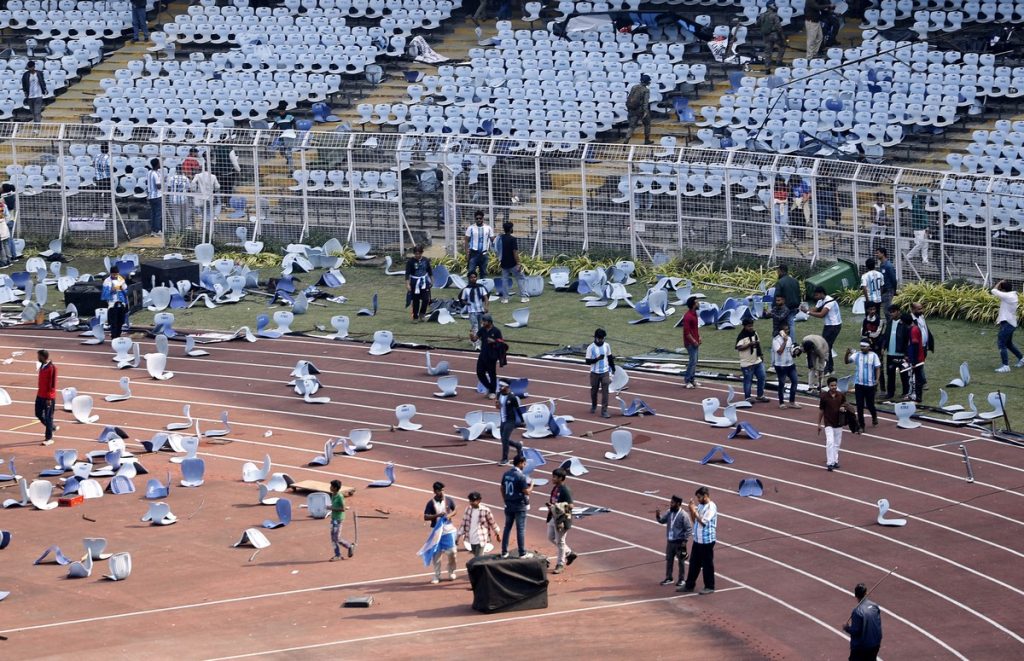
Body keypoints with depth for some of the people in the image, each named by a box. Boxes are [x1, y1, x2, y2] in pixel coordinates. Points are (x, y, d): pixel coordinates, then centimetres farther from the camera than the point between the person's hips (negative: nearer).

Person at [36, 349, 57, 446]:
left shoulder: (52, 368, -19)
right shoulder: (42, 366, 7)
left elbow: (53, 384, -19)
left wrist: (49, 398, -20)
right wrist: (39, 393, 19)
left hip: (48, 397, -9)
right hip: (40, 395, 9)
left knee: (48, 417, -1)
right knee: (39, 414, 14)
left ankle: (49, 438, 7)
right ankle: (52, 427, 34)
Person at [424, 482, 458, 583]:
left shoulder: (449, 500, -1)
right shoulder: (431, 503, -6)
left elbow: (455, 510, 13)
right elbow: (425, 517, -8)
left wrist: (450, 515, -9)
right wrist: (437, 515, -20)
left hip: (449, 529, 1)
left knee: (452, 551, 1)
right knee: (437, 553, 2)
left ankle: (451, 572, 23)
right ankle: (436, 576, 12)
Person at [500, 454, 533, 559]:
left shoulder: (506, 474, 4)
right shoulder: (521, 476, -18)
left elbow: (502, 489, 11)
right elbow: (526, 492, -18)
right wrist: (531, 486, 2)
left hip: (508, 505, 6)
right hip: (519, 506, -6)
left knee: (507, 528, 13)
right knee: (520, 529, 1)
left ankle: (504, 552, 16)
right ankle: (522, 553, 5)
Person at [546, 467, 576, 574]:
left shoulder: (565, 490, -20)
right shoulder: (555, 488, 8)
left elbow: (570, 506, -22)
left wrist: (556, 506, -26)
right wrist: (550, 506, 2)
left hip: (562, 518, -10)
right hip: (553, 517, 10)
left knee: (560, 541, 0)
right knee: (551, 537, 19)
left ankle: (560, 565, 11)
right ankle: (569, 553, 34)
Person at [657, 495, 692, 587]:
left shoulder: (683, 515, -17)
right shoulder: (669, 512, 2)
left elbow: (689, 529, -14)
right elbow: (662, 520, 12)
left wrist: (684, 541, -17)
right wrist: (658, 515, -9)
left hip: (679, 542, -7)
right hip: (670, 541, 7)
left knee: (681, 561, 5)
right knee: (669, 560, 14)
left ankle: (682, 580, 16)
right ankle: (669, 578, 27)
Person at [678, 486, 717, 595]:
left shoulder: (711, 507, -16)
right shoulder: (700, 506, 9)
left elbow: (703, 522, -22)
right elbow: (694, 521, 13)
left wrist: (694, 511, -16)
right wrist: (691, 510, -1)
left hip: (707, 541, -8)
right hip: (697, 540, 8)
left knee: (707, 564, 3)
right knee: (694, 563, 13)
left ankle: (709, 587, 13)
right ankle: (689, 585, 21)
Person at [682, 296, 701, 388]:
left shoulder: (694, 314, 9)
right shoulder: (688, 316, -21)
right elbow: (686, 332, -22)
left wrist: (699, 337, 11)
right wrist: (694, 341, -18)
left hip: (695, 342, 9)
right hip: (690, 343, -9)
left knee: (695, 360, 13)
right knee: (692, 361, -7)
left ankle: (692, 379, 20)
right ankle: (686, 381, -1)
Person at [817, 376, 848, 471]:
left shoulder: (841, 395, -2)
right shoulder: (824, 396, -8)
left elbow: (844, 405, 13)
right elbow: (821, 410, 0)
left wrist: (843, 408, -12)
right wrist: (819, 423, 3)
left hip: (838, 423, 3)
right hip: (828, 423, -3)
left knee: (837, 443, 12)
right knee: (830, 442, -14)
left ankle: (835, 461, 26)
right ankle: (830, 463, -15)